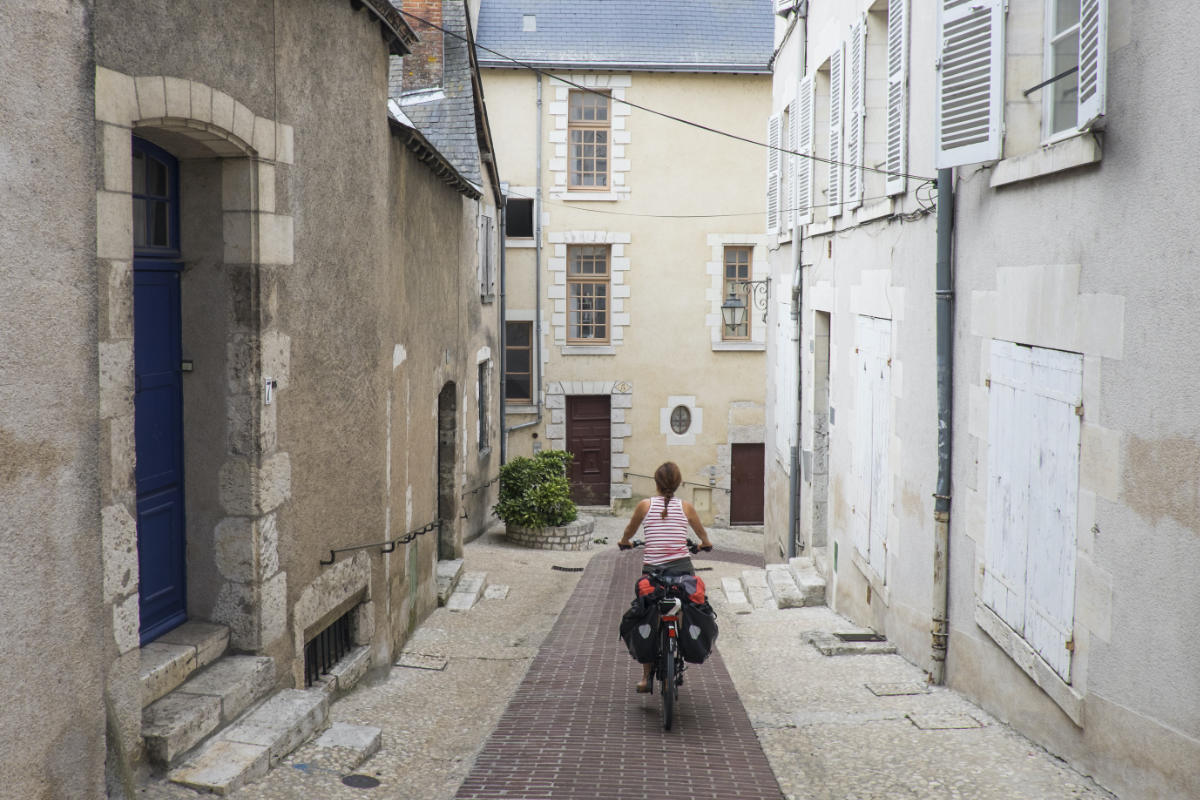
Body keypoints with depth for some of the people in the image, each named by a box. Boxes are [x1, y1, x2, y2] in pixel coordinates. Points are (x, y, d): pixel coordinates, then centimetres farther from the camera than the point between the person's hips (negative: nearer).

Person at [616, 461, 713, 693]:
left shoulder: (645, 505, 4)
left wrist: (625, 541, 42)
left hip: (651, 570, 1)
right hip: (681, 567, 0)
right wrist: (705, 543, 44)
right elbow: (703, 534, 23)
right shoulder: (685, 506, 5)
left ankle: (646, 676, 7)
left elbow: (629, 532, 20)